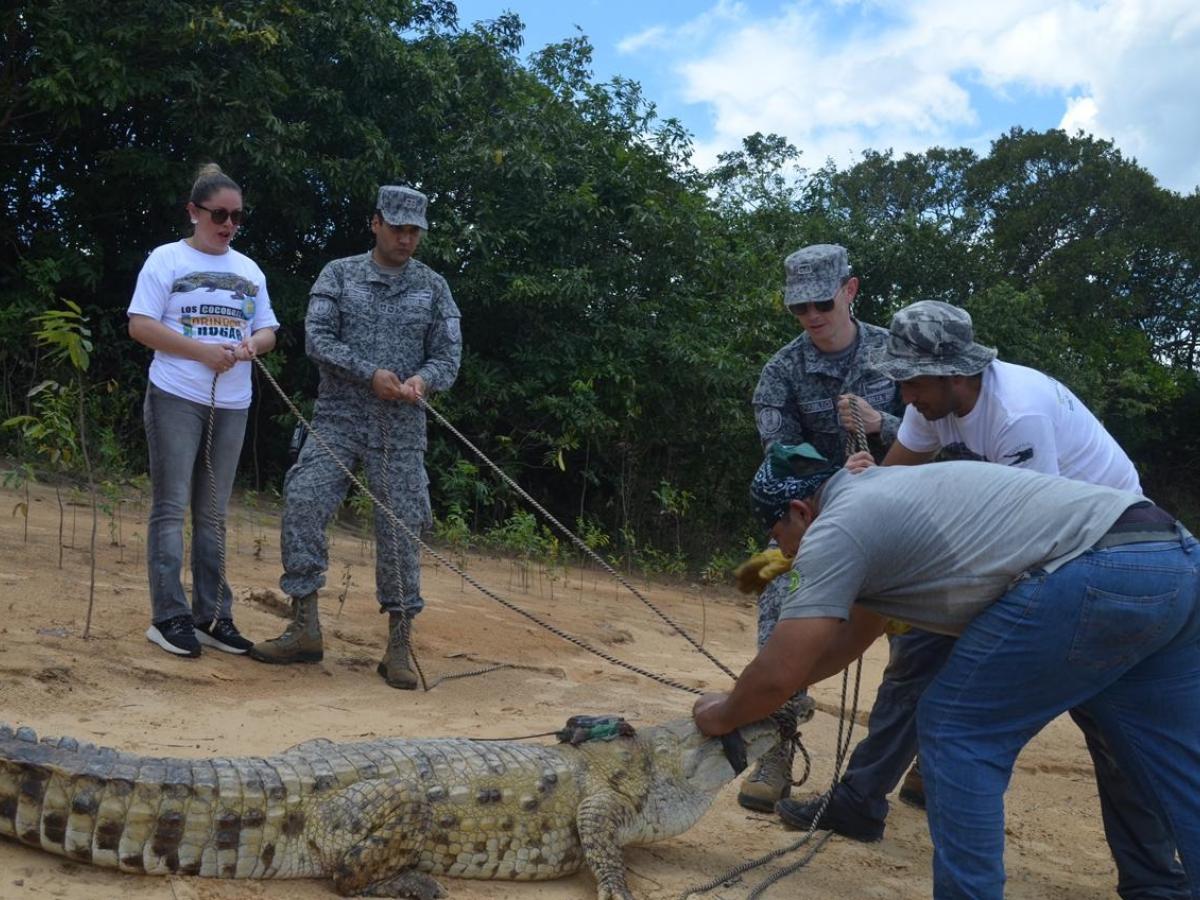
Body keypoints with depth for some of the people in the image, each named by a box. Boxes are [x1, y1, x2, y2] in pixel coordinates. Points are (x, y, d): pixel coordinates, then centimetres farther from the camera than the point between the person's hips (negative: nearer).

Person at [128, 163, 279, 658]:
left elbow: (267, 331, 15)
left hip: (232, 405, 5)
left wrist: (253, 345, -10)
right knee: (171, 508, -4)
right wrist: (202, 351, -19)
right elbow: (140, 325, -8)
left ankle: (212, 616, 13)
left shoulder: (249, 271, 14)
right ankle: (168, 616, -1)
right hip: (176, 399, -5)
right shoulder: (166, 260, -1)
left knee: (212, 514, 8)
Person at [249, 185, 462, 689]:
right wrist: (370, 373, -17)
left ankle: (399, 646, 6)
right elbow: (317, 338, -5)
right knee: (302, 503, -15)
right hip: (339, 417, 0)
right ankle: (305, 628, -4)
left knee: (399, 528, -2)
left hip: (401, 427, 1)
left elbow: (448, 356, 6)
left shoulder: (433, 287, 9)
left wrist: (423, 378, -17)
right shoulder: (339, 274, 6)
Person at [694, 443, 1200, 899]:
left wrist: (722, 716, 20)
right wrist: (754, 697, 43)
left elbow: (780, 674, -1)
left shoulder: (835, 528, 0)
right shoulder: (882, 498, 29)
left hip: (1098, 573, -10)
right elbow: (849, 635, 40)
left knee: (957, 730, 4)